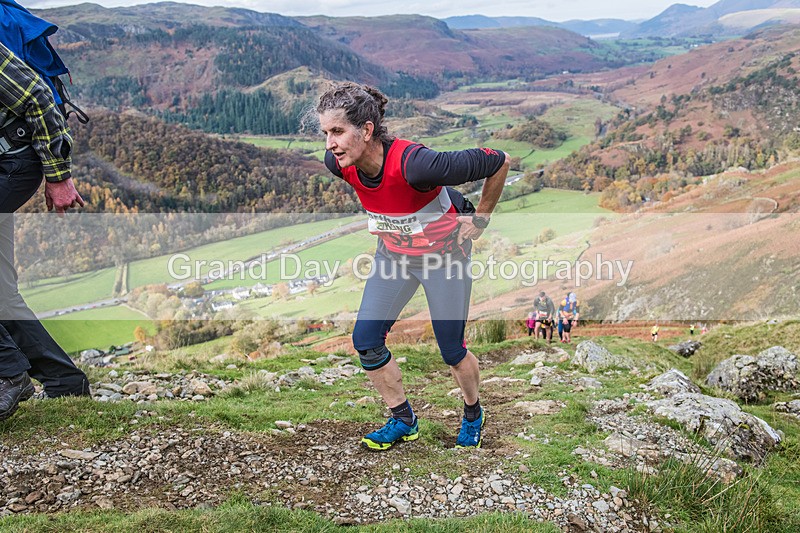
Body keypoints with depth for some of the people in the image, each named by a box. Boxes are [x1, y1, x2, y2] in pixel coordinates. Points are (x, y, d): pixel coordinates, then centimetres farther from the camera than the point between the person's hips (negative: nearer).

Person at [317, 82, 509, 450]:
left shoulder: (415, 163, -37)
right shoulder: (339, 163, -18)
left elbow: (498, 161, -26)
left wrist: (482, 218, -14)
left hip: (444, 253, -5)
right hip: (393, 252, 6)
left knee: (451, 350, 5)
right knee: (365, 340, 1)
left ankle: (473, 414, 37)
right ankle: (403, 421, 23)